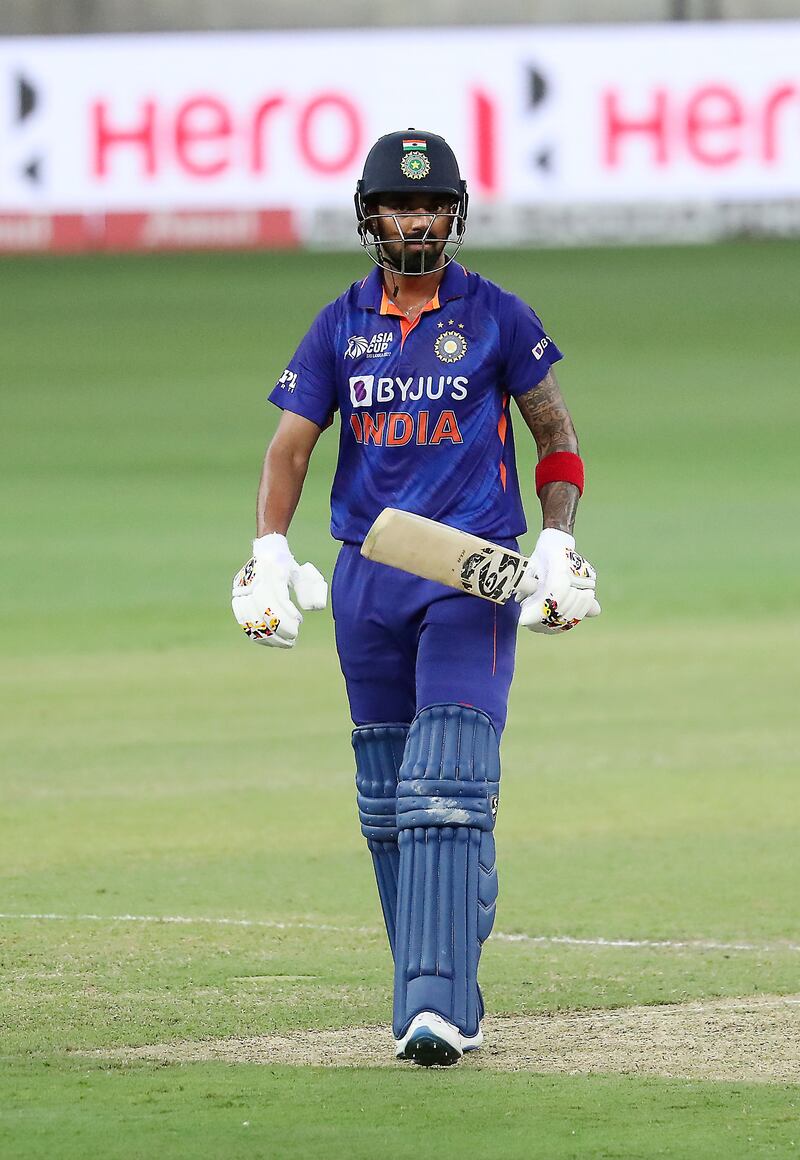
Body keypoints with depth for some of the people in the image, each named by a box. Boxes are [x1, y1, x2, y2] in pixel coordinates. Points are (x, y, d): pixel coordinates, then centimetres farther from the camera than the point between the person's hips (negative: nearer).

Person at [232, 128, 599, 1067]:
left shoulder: (496, 318, 1)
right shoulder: (340, 327, 8)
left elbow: (555, 432, 8)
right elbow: (291, 446, 6)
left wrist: (557, 546, -5)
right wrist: (270, 552, -10)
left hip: (473, 578, -4)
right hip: (367, 582, 4)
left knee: (446, 790, -16)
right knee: (386, 805, 7)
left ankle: (438, 1006, -23)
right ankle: (437, 1000, 19)